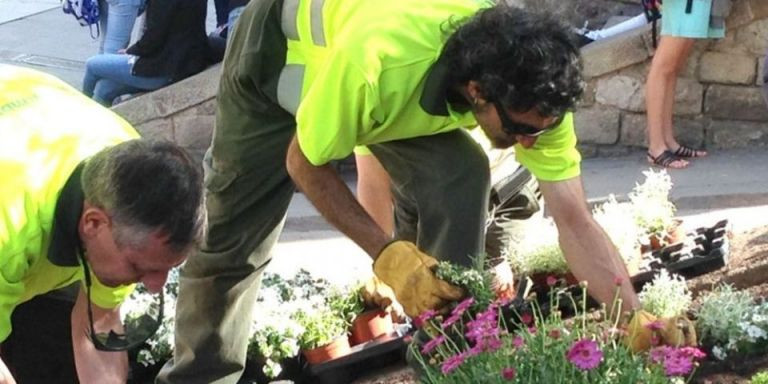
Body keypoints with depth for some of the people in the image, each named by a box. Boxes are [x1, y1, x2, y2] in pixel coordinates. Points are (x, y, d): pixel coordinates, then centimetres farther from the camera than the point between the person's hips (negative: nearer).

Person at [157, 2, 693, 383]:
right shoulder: (375, 62, -46)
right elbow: (304, 164, -27)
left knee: (460, 180, -20)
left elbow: (576, 221, -26)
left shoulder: (531, 87, -33)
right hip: (280, 50, -3)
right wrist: (387, 253, -32)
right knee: (231, 237, 5)